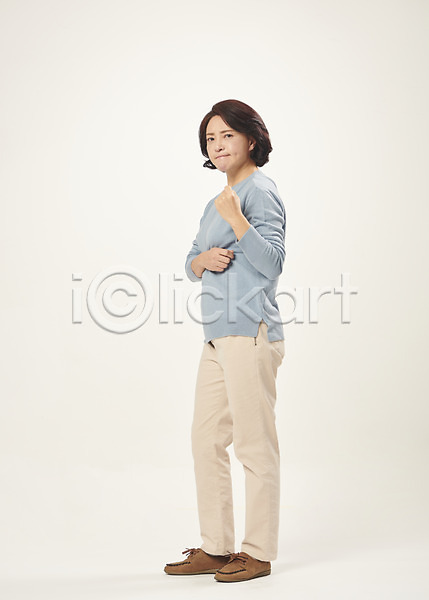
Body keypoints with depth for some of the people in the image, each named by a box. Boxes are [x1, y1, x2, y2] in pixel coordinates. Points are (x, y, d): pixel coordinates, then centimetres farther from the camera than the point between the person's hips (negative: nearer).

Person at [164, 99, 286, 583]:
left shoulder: (260, 191, -7)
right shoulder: (219, 199, 21)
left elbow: (272, 262, -17)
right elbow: (191, 263, 20)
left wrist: (236, 220, -26)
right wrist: (203, 259, -2)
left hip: (250, 333, -10)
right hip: (218, 336, 10)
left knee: (255, 444, -2)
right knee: (206, 439, 12)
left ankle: (258, 553, 8)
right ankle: (216, 548, 22)